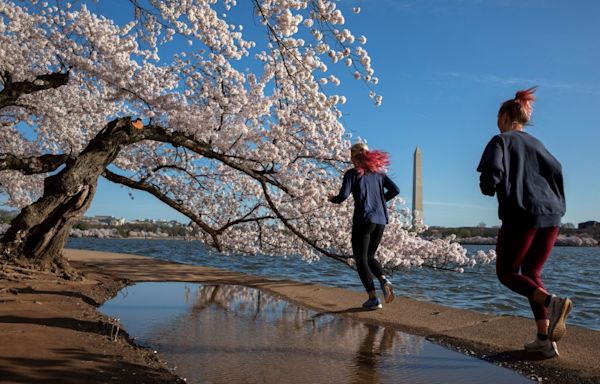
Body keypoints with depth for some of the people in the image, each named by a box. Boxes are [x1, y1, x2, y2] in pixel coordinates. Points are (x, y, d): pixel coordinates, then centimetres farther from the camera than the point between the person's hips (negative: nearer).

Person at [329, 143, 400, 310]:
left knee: (361, 259, 4)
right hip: (380, 220, 6)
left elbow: (343, 197, -12)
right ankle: (384, 280, -6)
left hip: (363, 220, -6)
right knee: (369, 256, 20)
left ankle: (373, 299, -1)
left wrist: (332, 198, 9)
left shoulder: (352, 173, -3)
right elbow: (395, 190, 6)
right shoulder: (378, 172, 12)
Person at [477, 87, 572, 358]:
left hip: (521, 215, -7)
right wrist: (555, 206, 20)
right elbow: (556, 170, 10)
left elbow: (492, 172, -14)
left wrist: (488, 189, 6)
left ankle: (552, 302, -20)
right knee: (532, 273, 14)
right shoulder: (536, 143, 19)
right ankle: (545, 339, 5)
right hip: (551, 216, 7)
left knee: (506, 273, 6)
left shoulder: (501, 140, 1)